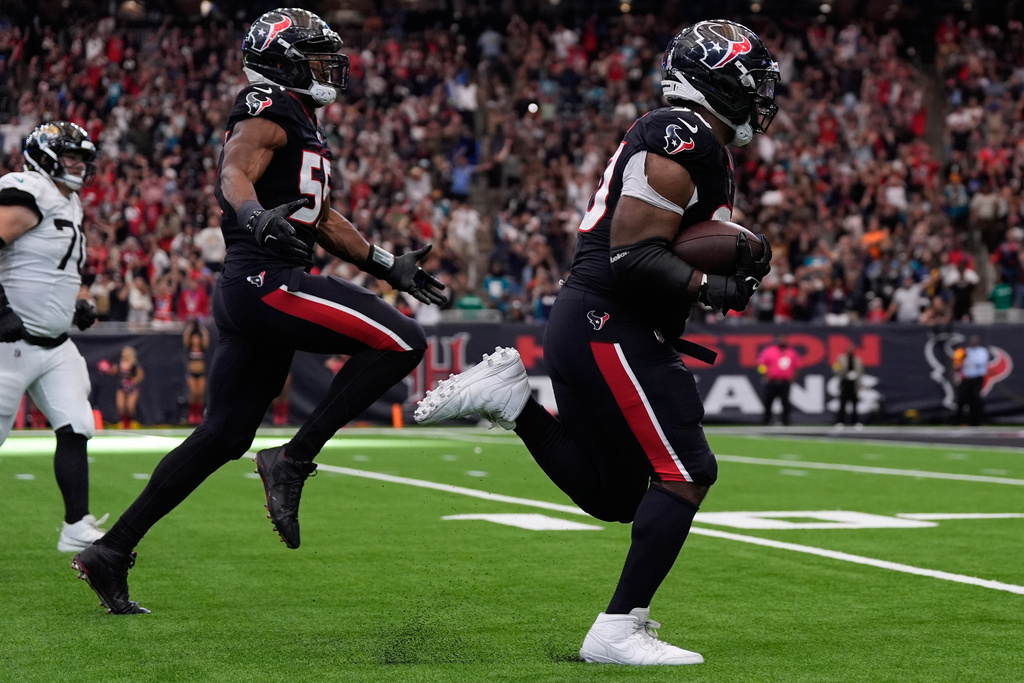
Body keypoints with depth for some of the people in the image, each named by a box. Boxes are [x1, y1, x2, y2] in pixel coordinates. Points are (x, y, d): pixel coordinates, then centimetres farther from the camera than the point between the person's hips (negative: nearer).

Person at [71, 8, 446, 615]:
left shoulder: (301, 123, 26)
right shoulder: (272, 111, -5)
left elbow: (321, 218, 34)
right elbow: (235, 171, -23)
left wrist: (388, 265, 33)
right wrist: (254, 214, -44)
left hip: (247, 293, 10)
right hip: (267, 280, -10)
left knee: (222, 438, 10)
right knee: (401, 343, -14)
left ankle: (112, 551, 10)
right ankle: (294, 460, -13)